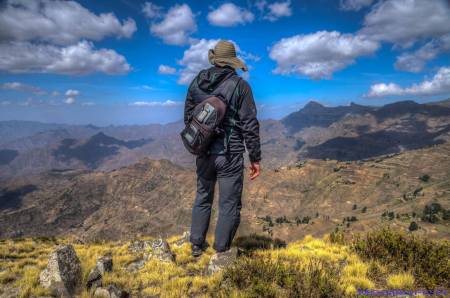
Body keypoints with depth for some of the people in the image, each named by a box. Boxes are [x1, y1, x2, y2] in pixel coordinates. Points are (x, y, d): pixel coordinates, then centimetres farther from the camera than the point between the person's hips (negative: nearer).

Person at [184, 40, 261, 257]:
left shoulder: (197, 82, 4)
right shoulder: (239, 85, -9)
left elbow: (188, 117, 12)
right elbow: (250, 125, -11)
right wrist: (255, 158, -4)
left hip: (203, 152, 5)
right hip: (229, 154, -4)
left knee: (203, 197, 21)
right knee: (229, 204, 8)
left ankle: (197, 245, 33)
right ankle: (221, 251, 18)